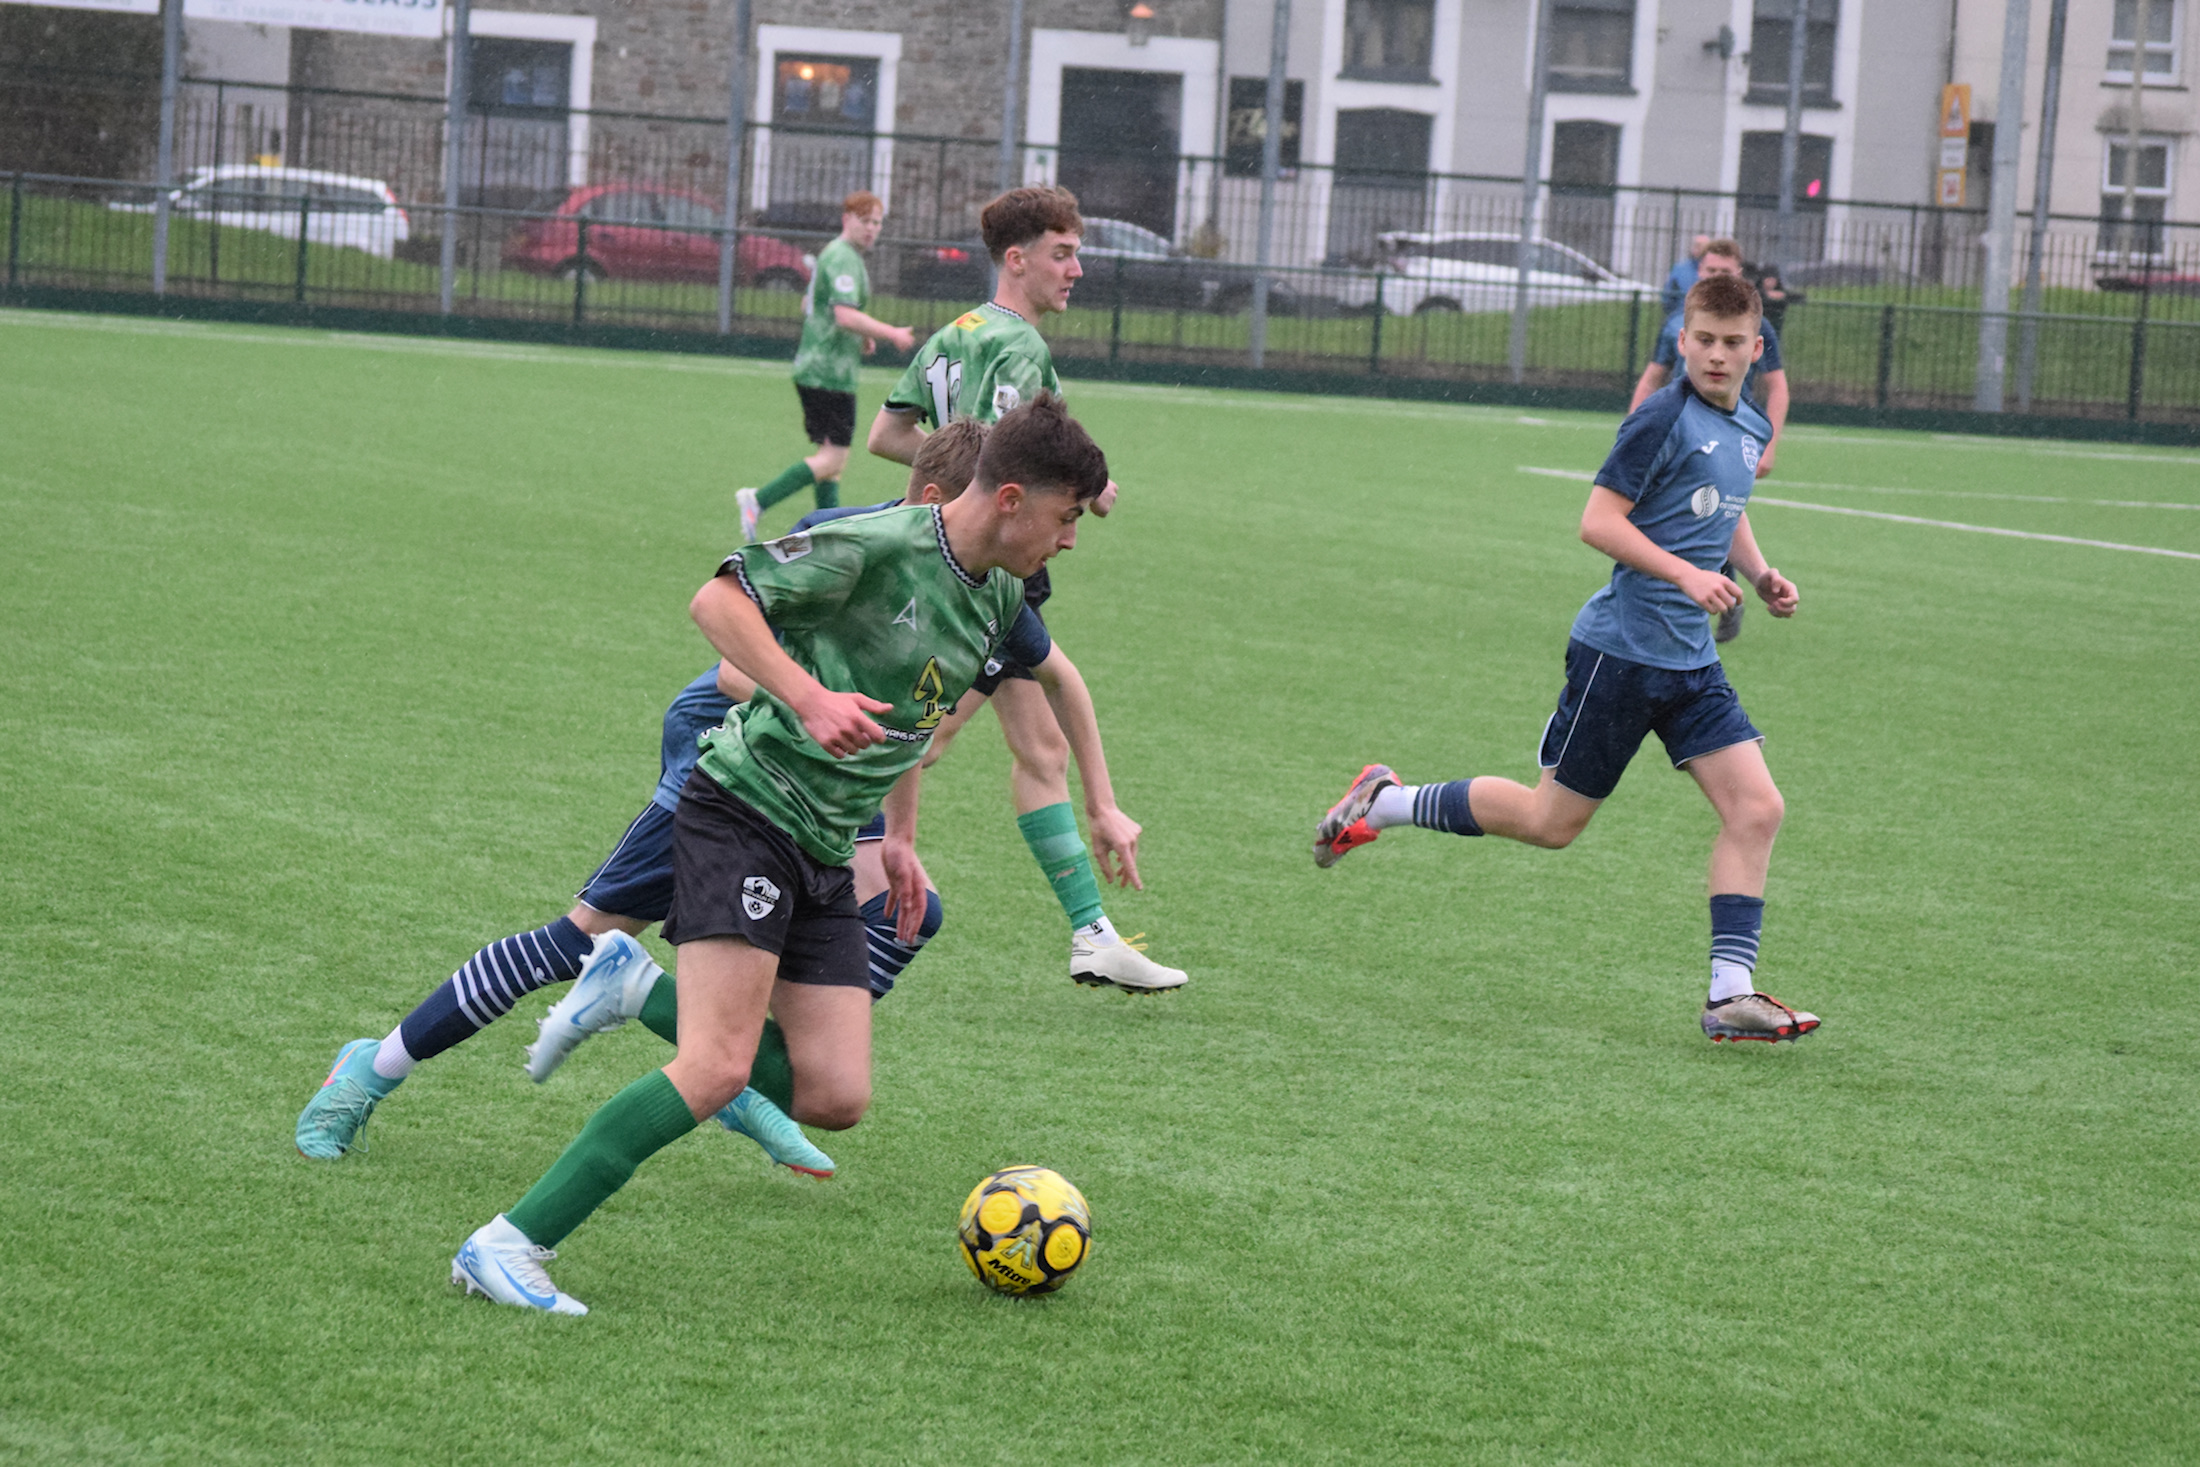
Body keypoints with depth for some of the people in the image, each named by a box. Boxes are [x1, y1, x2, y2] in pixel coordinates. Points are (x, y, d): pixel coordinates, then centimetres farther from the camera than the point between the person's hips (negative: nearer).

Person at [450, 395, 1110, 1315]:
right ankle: (507, 1247, -20)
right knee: (717, 1073, -22)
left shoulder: (997, 602, 11)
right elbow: (718, 600, -16)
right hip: (743, 813, -8)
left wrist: (899, 837, 27)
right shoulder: (878, 545, -14)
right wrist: (807, 697, -28)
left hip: (824, 853, 8)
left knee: (838, 1100, -3)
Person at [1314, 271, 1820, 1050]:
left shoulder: (1751, 431, 11)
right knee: (1551, 821, 2)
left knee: (1756, 809, -6)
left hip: (1691, 662, 7)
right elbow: (1598, 520, -16)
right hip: (1620, 650, -7)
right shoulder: (1664, 418, -14)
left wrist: (1760, 573, 13)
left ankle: (1730, 995, -2)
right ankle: (1382, 803, 21)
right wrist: (1684, 574, -24)